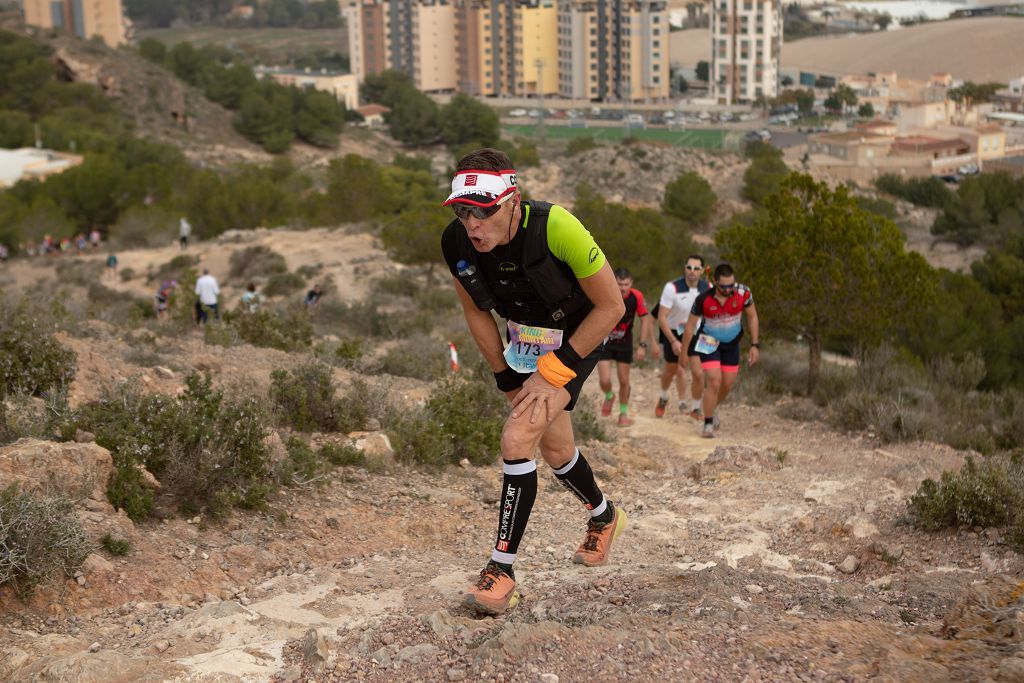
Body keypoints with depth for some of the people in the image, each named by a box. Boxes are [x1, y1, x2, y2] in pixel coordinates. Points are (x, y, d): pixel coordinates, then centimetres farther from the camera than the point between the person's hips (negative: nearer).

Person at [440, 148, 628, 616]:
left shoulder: (555, 228, -35)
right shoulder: (457, 243, -21)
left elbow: (611, 306, -25)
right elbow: (477, 313, -2)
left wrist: (553, 373, -23)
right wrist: (508, 380, -4)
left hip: (575, 340, -6)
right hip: (523, 341, 6)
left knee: (517, 439, -21)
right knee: (555, 449, 19)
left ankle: (502, 570, -10)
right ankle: (604, 517, 49)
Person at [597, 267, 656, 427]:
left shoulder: (636, 297, -17)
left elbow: (644, 319, -5)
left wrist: (643, 345, -8)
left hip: (625, 342, 1)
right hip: (605, 342, -1)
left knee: (624, 381, 5)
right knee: (605, 381, -9)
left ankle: (623, 413, 27)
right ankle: (609, 397, 28)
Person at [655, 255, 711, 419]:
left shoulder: (708, 288, -13)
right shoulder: (672, 288, -24)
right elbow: (662, 317, -22)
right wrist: (673, 341, -29)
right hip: (673, 333, -2)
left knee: (698, 373, -10)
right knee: (670, 372, 16)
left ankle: (696, 409, 11)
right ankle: (663, 398, 46)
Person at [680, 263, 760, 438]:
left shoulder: (743, 293, -22)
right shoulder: (703, 299, -26)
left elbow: (752, 316, -5)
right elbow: (690, 326, -11)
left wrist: (755, 345, -7)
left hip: (731, 343, 3)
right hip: (709, 343, -3)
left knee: (727, 384, 9)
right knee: (714, 382, -15)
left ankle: (710, 411, 38)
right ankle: (708, 424, 1)